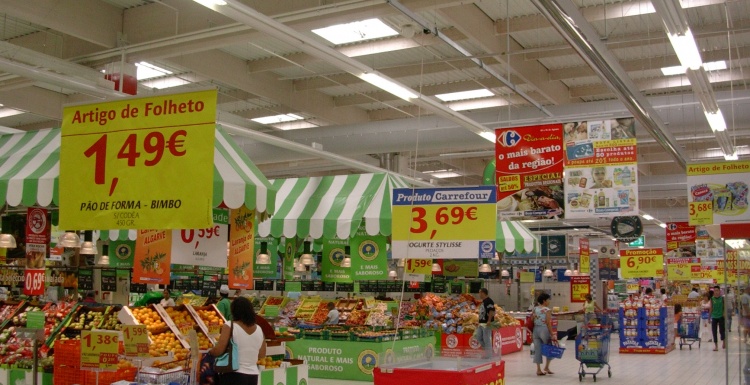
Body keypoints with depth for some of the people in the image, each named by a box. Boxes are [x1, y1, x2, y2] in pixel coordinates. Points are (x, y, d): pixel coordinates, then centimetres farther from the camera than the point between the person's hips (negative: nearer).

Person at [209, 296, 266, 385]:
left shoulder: (229, 326, -9)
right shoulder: (259, 330, 7)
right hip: (253, 376, 5)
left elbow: (218, 350, -12)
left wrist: (209, 352, 9)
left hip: (233, 375, -5)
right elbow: (262, 355, 15)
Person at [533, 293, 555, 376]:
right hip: (544, 330, -6)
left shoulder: (535, 309, 8)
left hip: (536, 329, 6)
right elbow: (548, 323, -14)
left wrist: (533, 331, 14)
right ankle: (547, 367, 13)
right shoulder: (547, 310, -10)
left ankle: (538, 369, 8)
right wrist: (552, 334, -11)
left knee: (537, 349, 7)